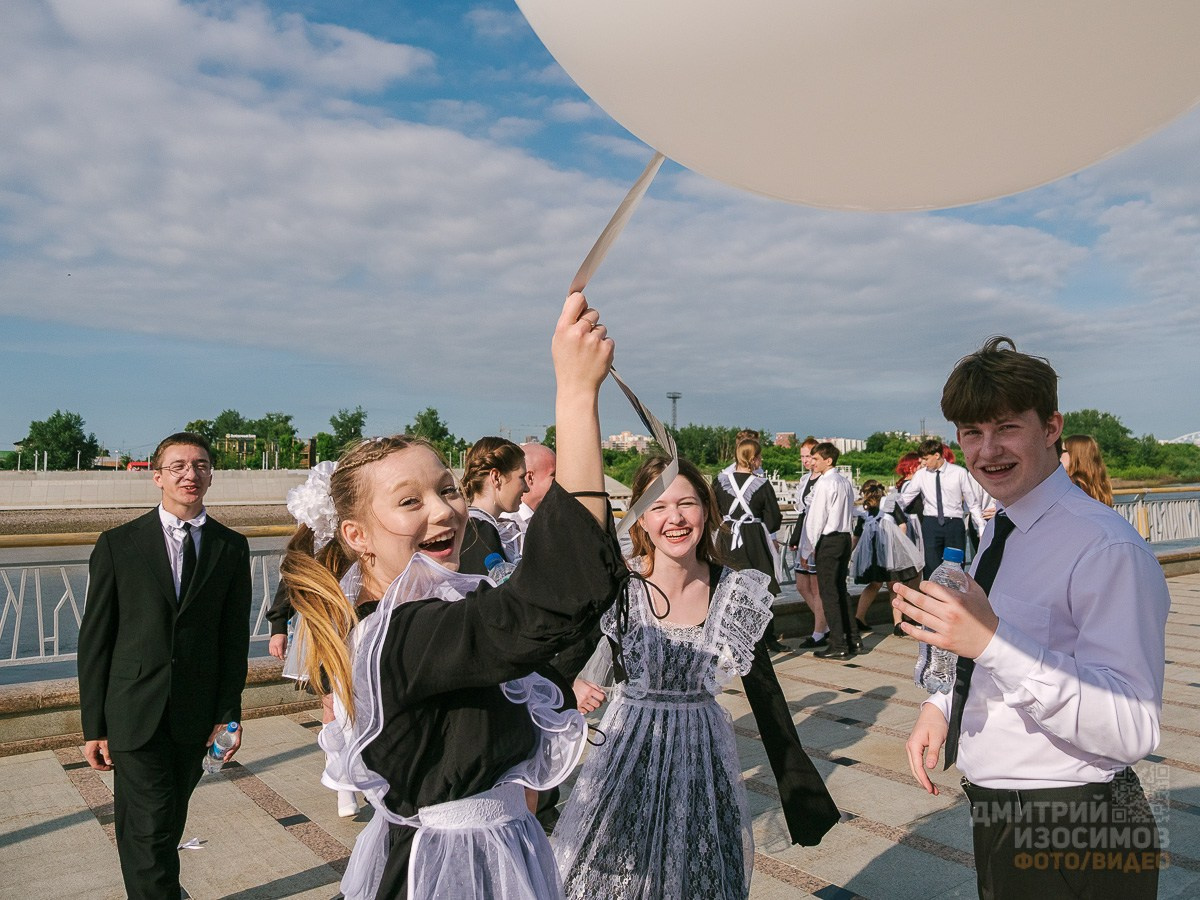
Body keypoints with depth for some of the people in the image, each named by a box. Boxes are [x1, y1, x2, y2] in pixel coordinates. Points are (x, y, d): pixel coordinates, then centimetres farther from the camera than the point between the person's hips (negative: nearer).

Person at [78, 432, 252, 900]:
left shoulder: (231, 547, 3)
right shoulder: (118, 544, -3)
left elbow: (235, 637, 5)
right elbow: (94, 639, -1)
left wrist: (228, 713, 2)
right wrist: (94, 726, -2)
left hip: (194, 716, 2)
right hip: (135, 714, -2)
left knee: (169, 823, 15)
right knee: (150, 830, -3)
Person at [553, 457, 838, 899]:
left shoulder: (737, 593, -6)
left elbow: (765, 693, 1)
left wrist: (801, 787, 3)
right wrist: (573, 688, -30)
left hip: (705, 759, 2)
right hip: (629, 755, -2)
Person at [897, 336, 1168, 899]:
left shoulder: (1108, 549, -22)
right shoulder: (996, 536, 6)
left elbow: (1131, 731, -28)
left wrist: (993, 641, -36)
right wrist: (941, 704, -1)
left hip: (1071, 840, -7)